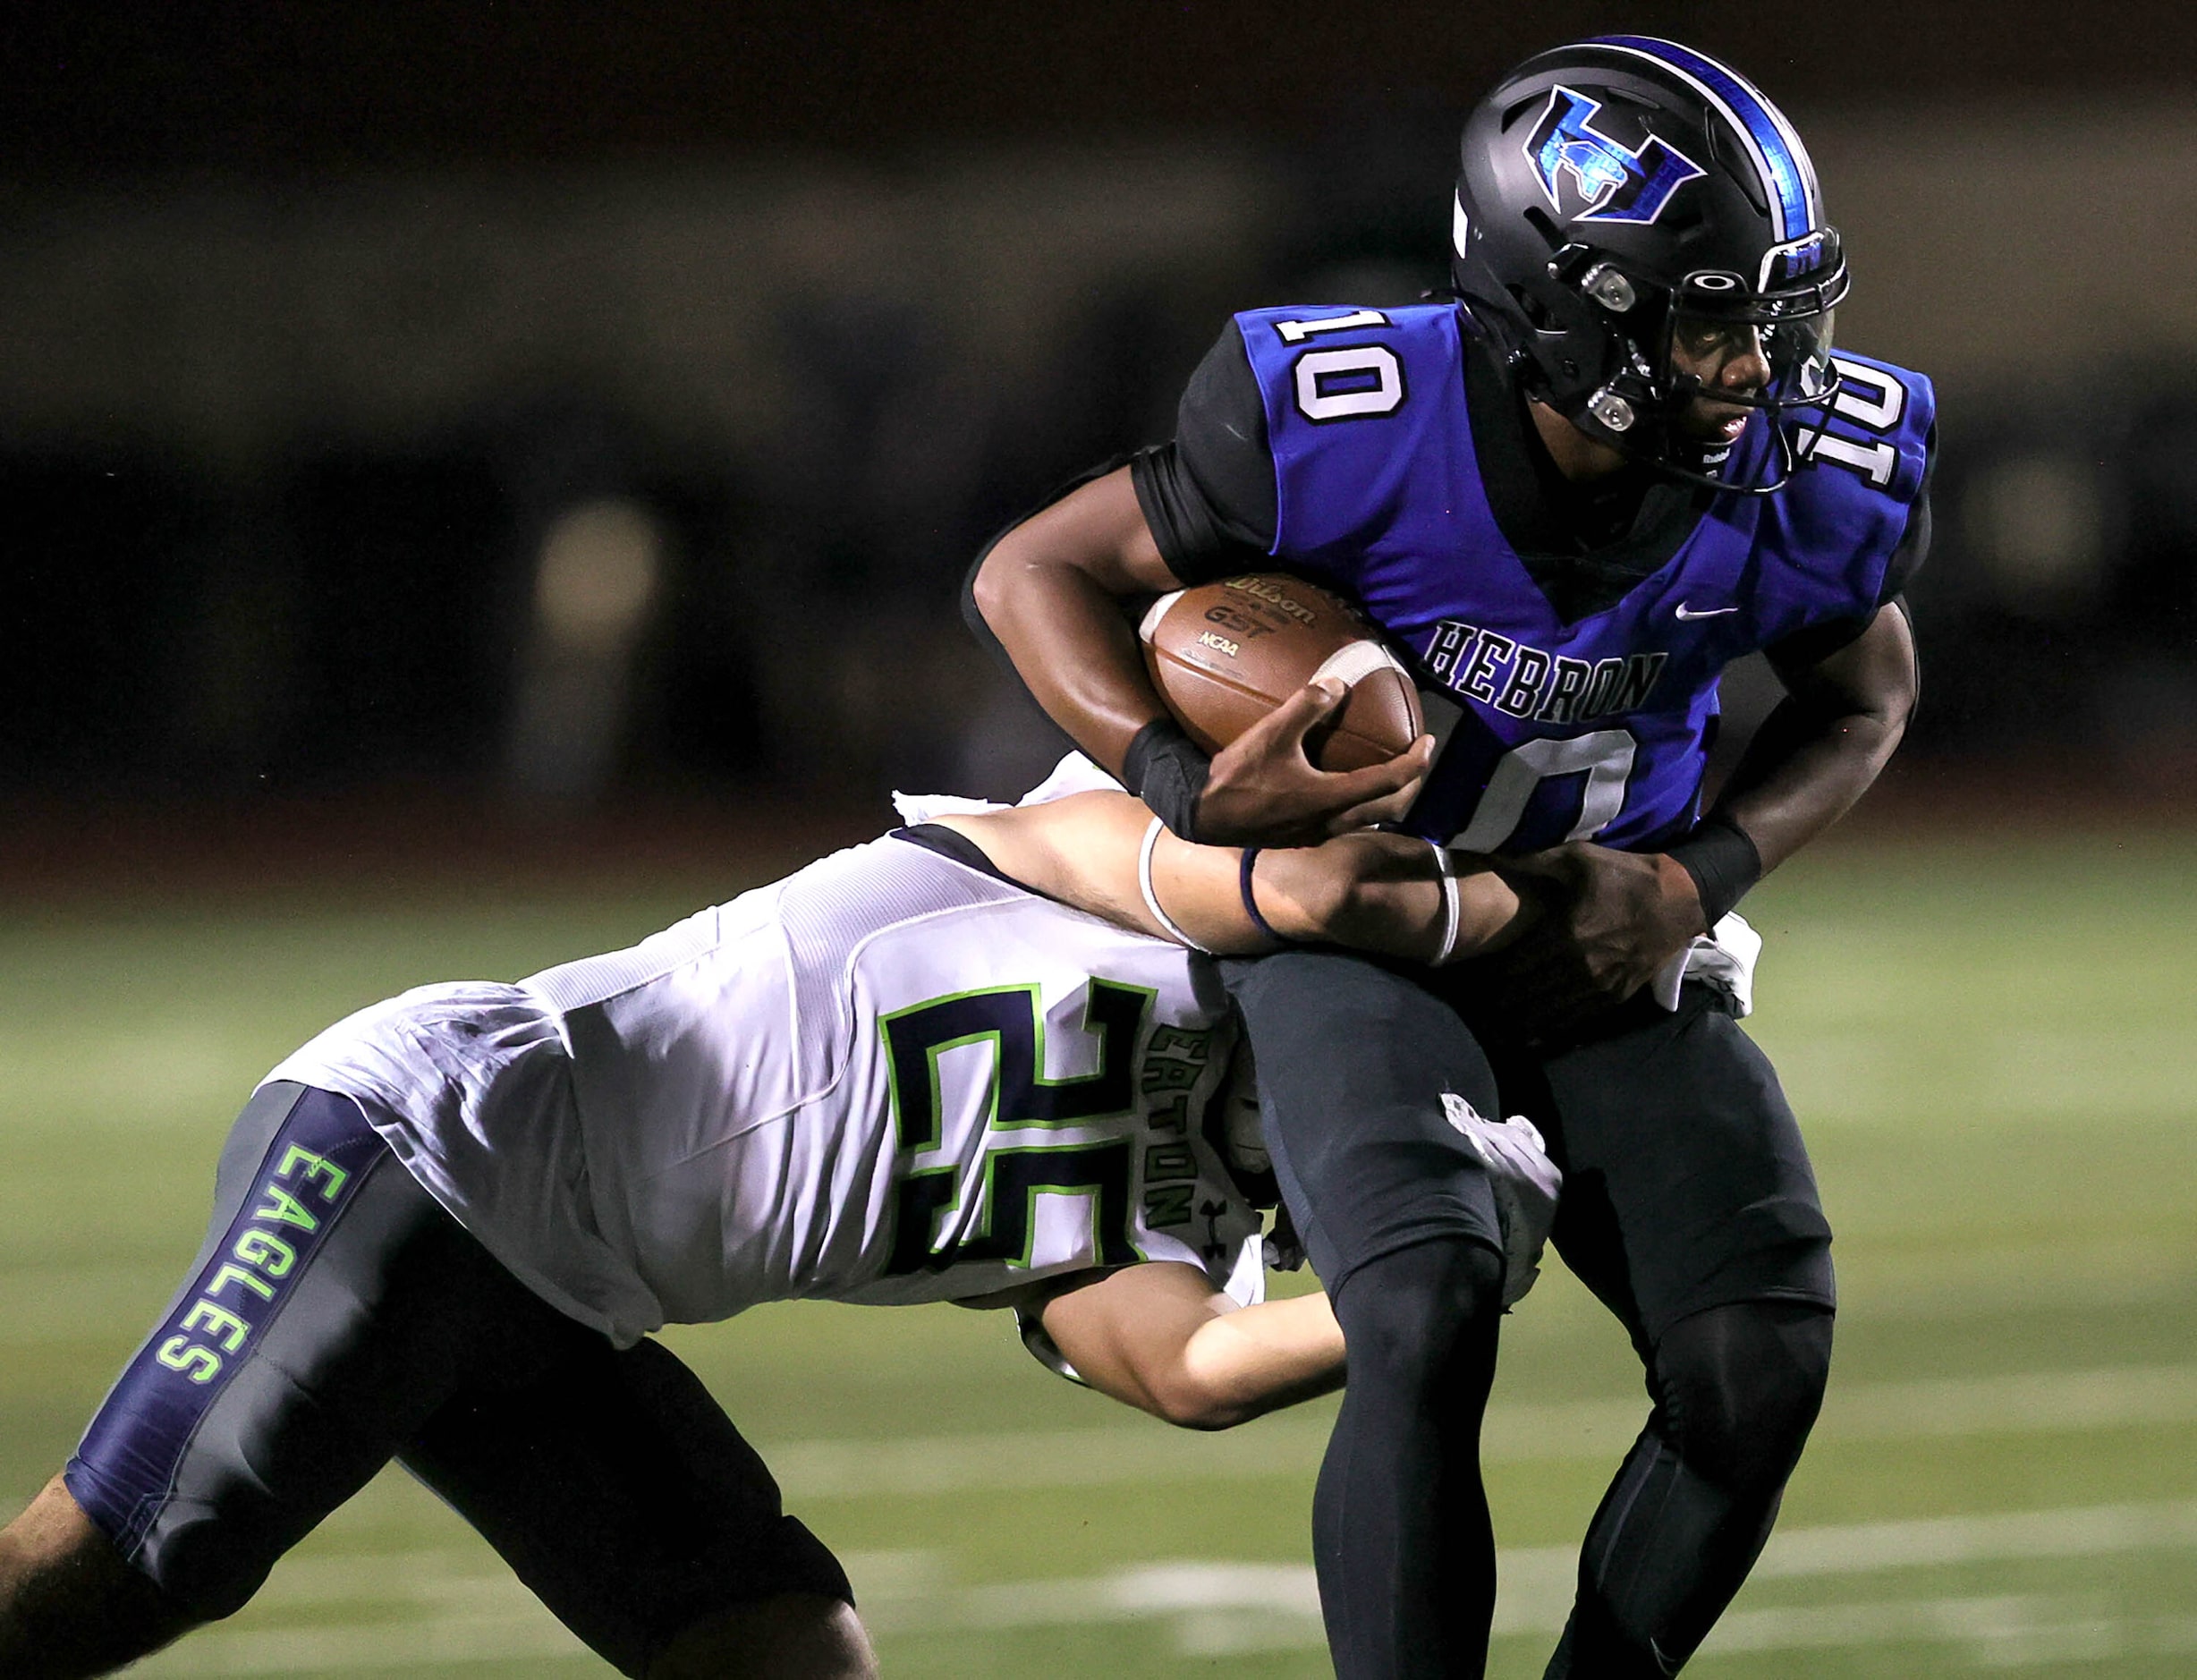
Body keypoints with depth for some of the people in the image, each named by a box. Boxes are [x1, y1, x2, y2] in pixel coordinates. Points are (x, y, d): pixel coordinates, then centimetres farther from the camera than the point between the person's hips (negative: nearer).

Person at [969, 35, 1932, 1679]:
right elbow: (1037, 573, -13)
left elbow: (1865, 699, 6)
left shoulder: (1811, 481, -17)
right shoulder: (1348, 427, -26)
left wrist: (1695, 882, -11)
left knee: (1760, 1365, -13)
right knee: (1429, 1329, -27)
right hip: (1351, 919, -4)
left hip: (1605, 938, 4)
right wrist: (1189, 784, -30)